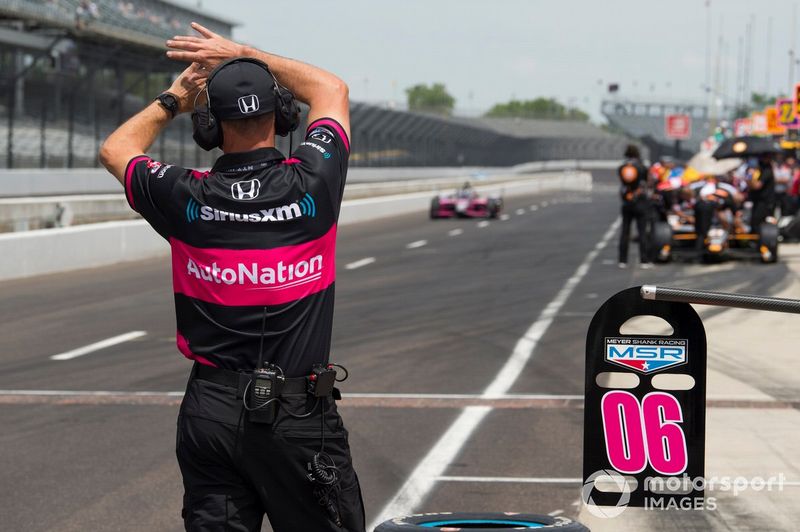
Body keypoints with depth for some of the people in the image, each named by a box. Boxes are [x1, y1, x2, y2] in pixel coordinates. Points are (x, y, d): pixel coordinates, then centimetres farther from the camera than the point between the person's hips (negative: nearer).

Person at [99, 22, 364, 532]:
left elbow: (115, 149, 17)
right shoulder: (312, 184, -8)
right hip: (299, 414, -2)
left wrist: (172, 101, 27)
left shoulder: (188, 199, -6)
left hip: (211, 411, 2)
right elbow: (333, 89, 13)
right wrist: (244, 55, 17)